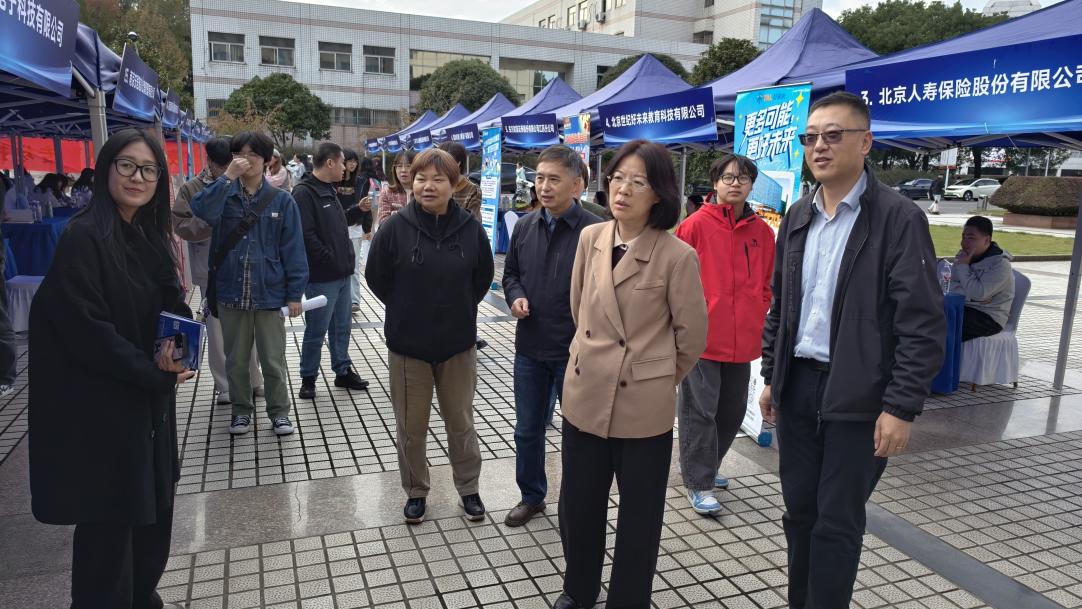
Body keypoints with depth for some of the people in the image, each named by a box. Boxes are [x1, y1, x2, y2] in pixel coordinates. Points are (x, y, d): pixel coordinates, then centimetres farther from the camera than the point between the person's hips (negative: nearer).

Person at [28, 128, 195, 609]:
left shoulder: (151, 236, 7)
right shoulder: (83, 237, -17)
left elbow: (173, 306, 9)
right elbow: (85, 329, -21)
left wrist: (180, 351, -12)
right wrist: (155, 372, -16)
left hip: (148, 400, 8)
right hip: (100, 405, -7)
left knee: (153, 507, 17)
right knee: (109, 519, 5)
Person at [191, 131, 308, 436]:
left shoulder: (281, 200, -1)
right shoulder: (225, 194, 3)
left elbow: (293, 249, -3)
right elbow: (201, 210, -21)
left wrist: (295, 293, -6)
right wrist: (227, 177, -23)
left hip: (269, 293, -2)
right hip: (231, 293, 2)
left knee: (273, 359, 6)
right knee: (236, 359, 15)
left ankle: (279, 411, 23)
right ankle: (241, 410, 32)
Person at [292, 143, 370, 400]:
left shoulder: (330, 190, 14)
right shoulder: (304, 193, -15)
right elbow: (306, 235, -22)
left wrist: (357, 210, 12)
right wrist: (330, 260, -19)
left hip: (342, 274, 9)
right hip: (321, 278, -9)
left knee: (342, 327, 17)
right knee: (316, 331, 2)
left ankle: (343, 371, 29)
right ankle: (308, 379, 16)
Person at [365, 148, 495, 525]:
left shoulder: (470, 228, -6)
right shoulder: (395, 227, -10)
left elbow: (484, 276, 9)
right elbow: (376, 276, 1)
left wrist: (459, 309, 6)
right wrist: (407, 311, 3)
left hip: (458, 343, 1)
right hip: (407, 344, -1)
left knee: (460, 421, 15)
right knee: (411, 426, 11)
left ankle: (469, 488, 32)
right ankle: (415, 492, 31)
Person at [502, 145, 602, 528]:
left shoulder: (594, 231, -14)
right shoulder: (524, 226, 3)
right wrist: (516, 296, -5)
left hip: (576, 351, -5)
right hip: (529, 348, 5)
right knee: (527, 430, 18)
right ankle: (531, 497, 38)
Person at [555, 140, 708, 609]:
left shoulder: (677, 255, -15)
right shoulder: (590, 238, -1)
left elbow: (692, 332, -4)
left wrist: (662, 375, 8)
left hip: (643, 403, -4)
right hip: (585, 394, 5)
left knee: (638, 514, 13)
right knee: (578, 503, 18)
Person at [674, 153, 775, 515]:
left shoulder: (762, 231, 6)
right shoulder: (696, 225, -8)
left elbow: (765, 285, 15)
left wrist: (758, 323, 8)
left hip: (743, 341, 6)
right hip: (701, 338, -5)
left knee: (732, 411, 16)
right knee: (700, 411, 0)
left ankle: (702, 467, 35)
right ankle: (698, 483, 13)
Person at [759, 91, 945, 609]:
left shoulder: (899, 218, -10)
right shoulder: (797, 217, 9)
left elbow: (923, 323, -13)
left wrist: (901, 408, -16)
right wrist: (771, 376, 14)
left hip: (858, 398, -5)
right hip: (797, 387, 6)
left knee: (837, 522, 4)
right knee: (799, 511, 15)